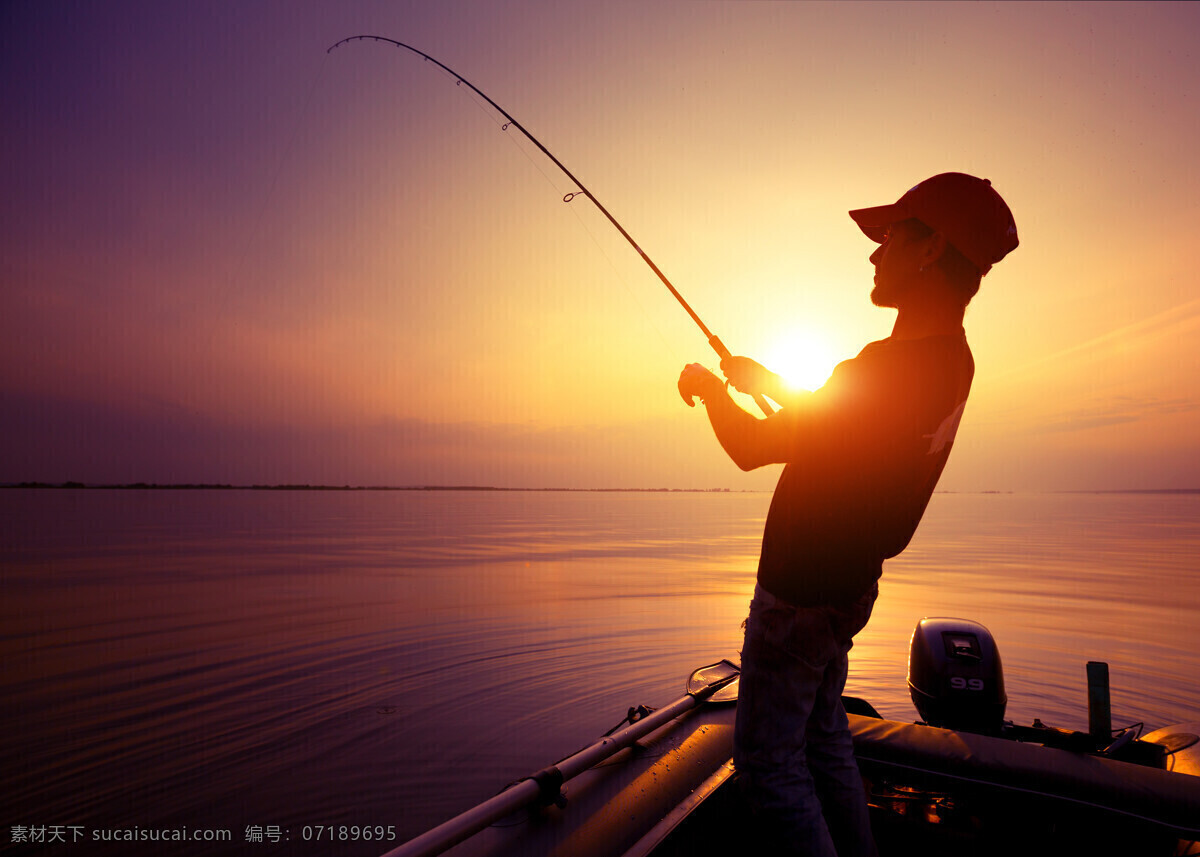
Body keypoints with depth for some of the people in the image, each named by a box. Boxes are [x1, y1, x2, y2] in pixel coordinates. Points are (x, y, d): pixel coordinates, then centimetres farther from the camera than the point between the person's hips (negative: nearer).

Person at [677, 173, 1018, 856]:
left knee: (769, 762, 6)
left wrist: (710, 388, -3)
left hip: (802, 591, -9)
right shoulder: (950, 357, 3)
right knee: (825, 741, 25)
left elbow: (752, 447, -21)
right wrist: (763, 379, 18)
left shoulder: (890, 369, -29)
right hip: (850, 584, 9)